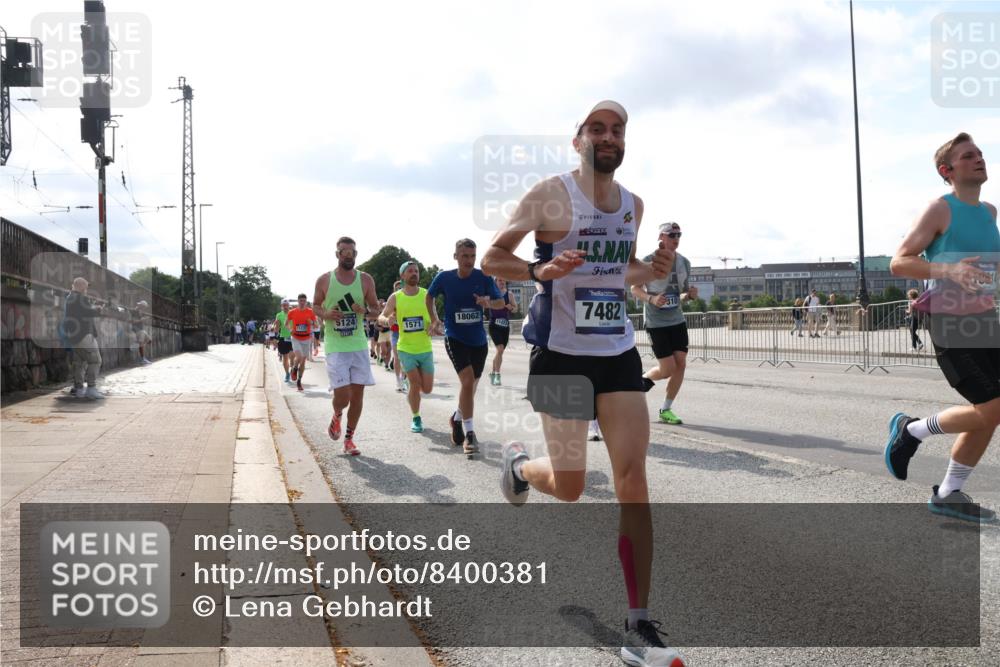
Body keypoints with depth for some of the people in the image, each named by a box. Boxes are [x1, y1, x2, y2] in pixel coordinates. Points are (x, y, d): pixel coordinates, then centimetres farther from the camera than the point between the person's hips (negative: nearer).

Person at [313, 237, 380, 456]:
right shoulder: (324, 280, 0)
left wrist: (365, 310, -13)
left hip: (358, 345, 3)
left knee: (358, 393, 3)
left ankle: (349, 439, 18)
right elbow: (315, 306, 11)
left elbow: (376, 309, 10)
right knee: (343, 394, -11)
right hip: (335, 347, -2)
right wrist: (325, 315, -11)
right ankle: (337, 417, 25)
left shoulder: (365, 280, 4)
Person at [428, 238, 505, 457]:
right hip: (455, 338, -3)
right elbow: (430, 296, 11)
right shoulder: (444, 278, -8)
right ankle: (469, 434, -13)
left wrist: (489, 302, -25)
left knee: (471, 386, 15)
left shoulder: (483, 277, -7)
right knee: (468, 381, -20)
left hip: (479, 340, 3)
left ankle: (457, 418, 42)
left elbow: (501, 302, -4)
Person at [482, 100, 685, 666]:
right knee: (569, 488, 4)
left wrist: (652, 272, 2)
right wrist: (540, 270, -25)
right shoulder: (551, 194, -8)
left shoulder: (634, 205, 9)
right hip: (562, 354, -4)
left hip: (619, 353, 4)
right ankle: (518, 463, 42)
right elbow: (492, 259, -5)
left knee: (634, 480, -5)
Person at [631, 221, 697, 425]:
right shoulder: (648, 261, -10)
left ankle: (666, 410, 12)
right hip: (656, 323, -5)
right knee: (667, 369, -7)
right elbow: (635, 289, -3)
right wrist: (652, 298, -21)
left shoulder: (684, 263, 7)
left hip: (677, 321, 6)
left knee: (681, 364, -3)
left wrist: (690, 295, -7)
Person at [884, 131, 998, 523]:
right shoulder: (940, 209, -7)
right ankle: (911, 430, 9)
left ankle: (948, 495, 20)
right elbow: (898, 263, -13)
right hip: (950, 324, -8)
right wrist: (948, 270, -28)